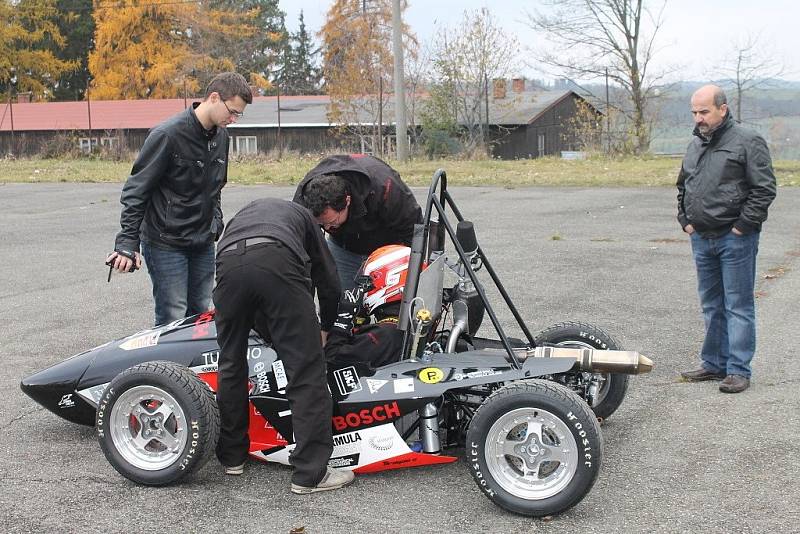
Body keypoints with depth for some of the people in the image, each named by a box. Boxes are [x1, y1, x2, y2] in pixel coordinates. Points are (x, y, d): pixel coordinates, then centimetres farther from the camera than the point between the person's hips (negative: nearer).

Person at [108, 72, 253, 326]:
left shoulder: (221, 136, 7)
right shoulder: (168, 134, -17)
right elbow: (136, 191, -16)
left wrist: (216, 224, 14)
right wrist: (127, 244, -20)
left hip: (203, 243, 7)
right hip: (166, 243, -7)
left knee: (203, 314, 10)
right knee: (173, 319, -5)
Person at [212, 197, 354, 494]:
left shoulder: (240, 216, 44)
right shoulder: (301, 215, 38)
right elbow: (328, 282, 32)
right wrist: (324, 328, 50)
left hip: (229, 262, 3)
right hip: (278, 262, -3)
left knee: (231, 363, 21)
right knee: (306, 371, 3)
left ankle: (231, 456, 34)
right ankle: (310, 473, 4)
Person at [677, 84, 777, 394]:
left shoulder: (747, 142, -8)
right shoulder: (695, 145, 14)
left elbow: (764, 189, -12)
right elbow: (682, 187, 25)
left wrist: (742, 226, -14)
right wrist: (685, 220, 13)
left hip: (735, 240, -7)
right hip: (701, 238, 7)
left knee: (738, 306, -2)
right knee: (711, 305, 14)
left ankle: (739, 369, 4)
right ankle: (714, 363, 24)